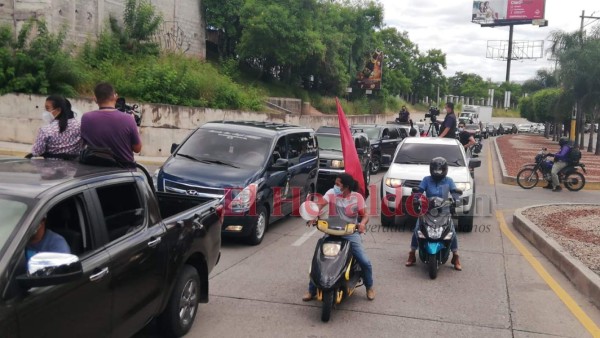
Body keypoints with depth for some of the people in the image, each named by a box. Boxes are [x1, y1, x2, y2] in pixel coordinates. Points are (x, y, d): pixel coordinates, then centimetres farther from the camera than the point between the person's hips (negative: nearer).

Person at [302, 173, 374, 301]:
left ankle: (369, 287, 21)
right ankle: (311, 290, 10)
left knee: (365, 262, -8)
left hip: (351, 234, 0)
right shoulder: (332, 193, -6)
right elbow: (320, 204, -20)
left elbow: (365, 215, -3)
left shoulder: (357, 197, -5)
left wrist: (362, 223, -26)